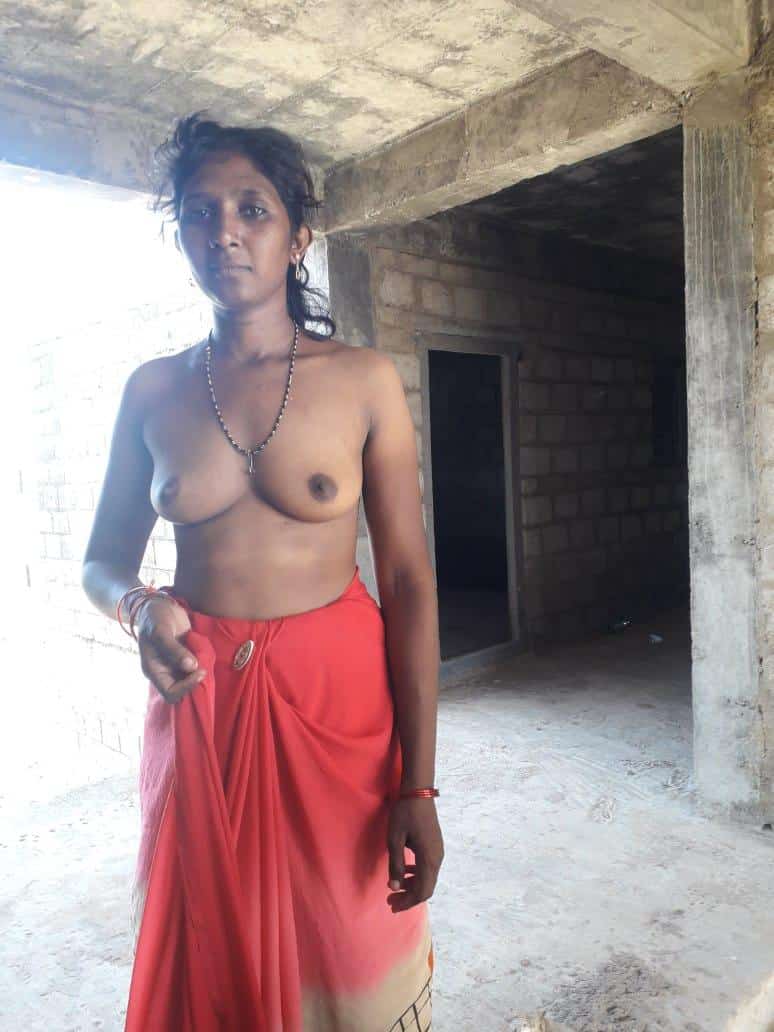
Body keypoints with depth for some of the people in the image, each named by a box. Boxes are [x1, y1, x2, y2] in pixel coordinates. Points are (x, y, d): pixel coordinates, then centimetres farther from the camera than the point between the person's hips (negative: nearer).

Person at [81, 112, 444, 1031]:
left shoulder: (364, 380, -5)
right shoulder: (152, 390, 2)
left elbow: (409, 581, -7)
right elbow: (101, 559, 9)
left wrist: (418, 784, -10)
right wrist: (138, 604, -16)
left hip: (338, 695, -2)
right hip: (196, 704, 2)